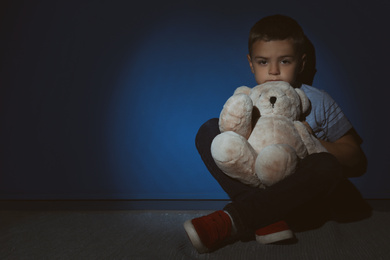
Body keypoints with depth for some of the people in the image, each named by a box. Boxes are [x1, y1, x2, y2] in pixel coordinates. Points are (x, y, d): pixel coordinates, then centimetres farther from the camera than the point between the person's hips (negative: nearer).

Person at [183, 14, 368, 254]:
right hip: (254, 184, 2)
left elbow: (357, 162, 0)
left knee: (326, 166, -35)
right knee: (209, 129, -14)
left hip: (298, 192, -2)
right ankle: (266, 219, -32)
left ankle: (230, 221, -36)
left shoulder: (318, 101, 1)